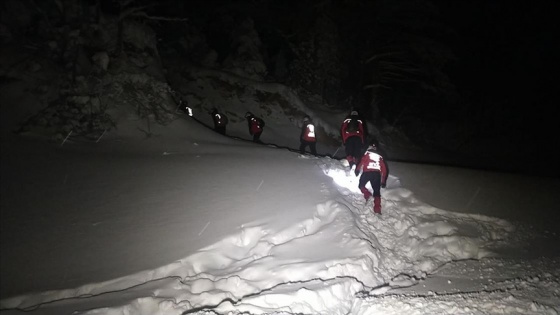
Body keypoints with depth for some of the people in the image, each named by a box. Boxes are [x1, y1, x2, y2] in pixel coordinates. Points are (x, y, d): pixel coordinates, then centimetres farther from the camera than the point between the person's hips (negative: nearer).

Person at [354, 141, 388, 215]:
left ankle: (367, 195, -8)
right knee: (377, 191, 5)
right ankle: (377, 209, -7)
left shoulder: (367, 153, 13)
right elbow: (384, 169, 21)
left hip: (367, 172, -3)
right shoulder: (380, 157, 23)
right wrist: (383, 181, 24)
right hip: (377, 174, 3)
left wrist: (357, 170, 5)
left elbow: (362, 161, -3)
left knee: (361, 185, 19)